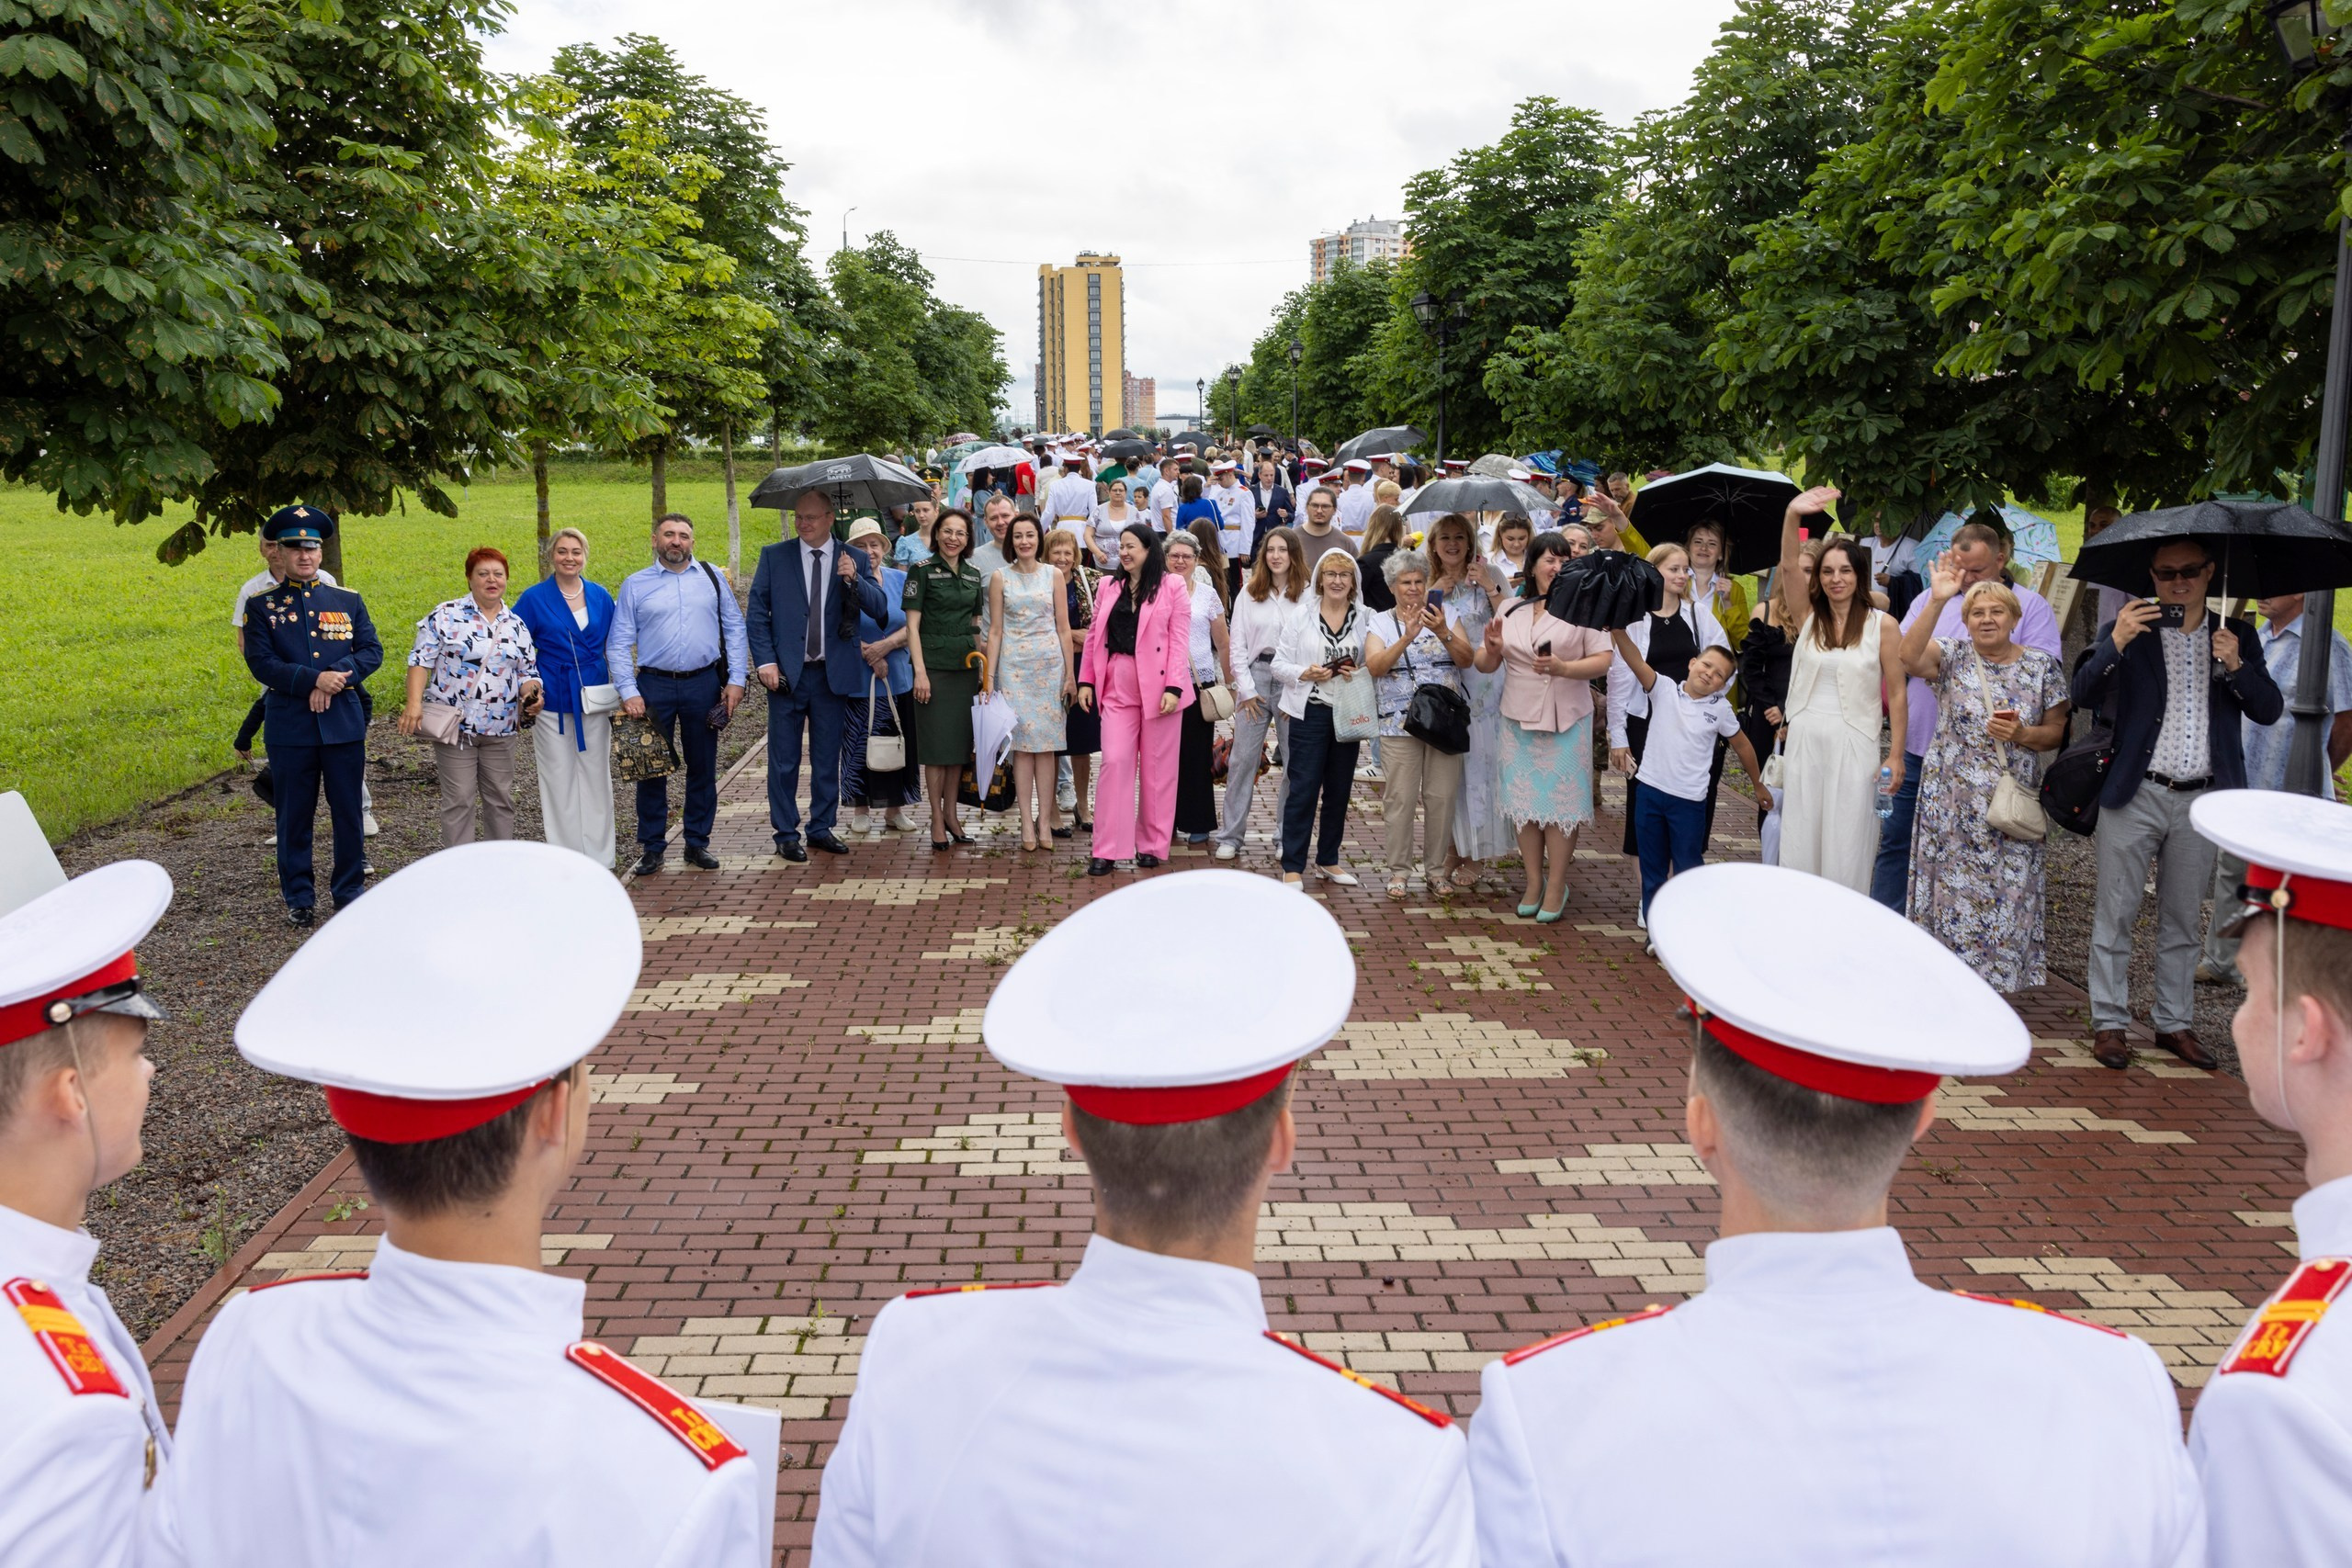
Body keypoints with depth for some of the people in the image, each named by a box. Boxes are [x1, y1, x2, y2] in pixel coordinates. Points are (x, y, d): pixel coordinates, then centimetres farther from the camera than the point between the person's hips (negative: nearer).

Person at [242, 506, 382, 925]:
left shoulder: (349, 601, 9)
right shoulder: (261, 605, 3)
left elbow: (372, 652, 2)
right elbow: (260, 663, -6)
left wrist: (334, 678, -14)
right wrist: (315, 680, -19)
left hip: (344, 722, 1)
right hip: (289, 728, -1)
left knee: (349, 812, 7)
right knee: (294, 816, 6)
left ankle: (350, 889, 20)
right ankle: (299, 897, 17)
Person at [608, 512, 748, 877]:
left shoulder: (713, 577, 7)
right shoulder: (635, 584, 4)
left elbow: (734, 629, 7)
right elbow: (619, 644, 2)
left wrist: (736, 679, -2)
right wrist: (628, 692, -9)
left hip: (704, 683, 1)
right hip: (654, 685, -1)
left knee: (703, 768, 8)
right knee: (651, 768, 4)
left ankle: (697, 843, 20)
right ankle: (651, 847, 14)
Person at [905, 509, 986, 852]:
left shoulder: (973, 575, 11)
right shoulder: (923, 571, -4)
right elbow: (912, 624, -7)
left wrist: (984, 667, 12)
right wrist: (920, 671, -14)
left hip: (966, 664, 5)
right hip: (934, 664, -5)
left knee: (960, 741, 8)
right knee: (936, 743, -2)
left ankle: (951, 814, 18)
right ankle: (937, 819, 5)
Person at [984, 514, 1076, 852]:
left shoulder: (1053, 575, 6)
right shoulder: (1000, 578, 5)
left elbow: (1063, 628, 7)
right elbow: (995, 630, 5)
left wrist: (1070, 675, 3)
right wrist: (989, 676, -1)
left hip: (1049, 664, 1)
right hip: (1014, 665, -1)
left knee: (1046, 743, 0)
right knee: (1022, 742, -2)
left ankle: (1045, 820, 4)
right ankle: (1028, 822, 0)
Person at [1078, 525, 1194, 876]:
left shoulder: (1173, 586, 0)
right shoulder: (1108, 585, 11)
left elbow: (1179, 640, -5)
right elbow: (1094, 635, 12)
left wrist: (1173, 687, -13)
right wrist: (1086, 680, 6)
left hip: (1158, 686, -2)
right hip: (1117, 687, 3)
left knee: (1157, 768, 5)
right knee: (1114, 762, -4)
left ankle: (1152, 845, 15)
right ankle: (1107, 850, -1)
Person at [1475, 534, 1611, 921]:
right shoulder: (1511, 609, 10)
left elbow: (1603, 660, -6)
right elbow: (1485, 664, 11)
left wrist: (1563, 667, -21)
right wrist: (1491, 650, -12)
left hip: (1566, 721, -3)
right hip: (1519, 719, 3)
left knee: (1560, 801, -2)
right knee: (1524, 801, 6)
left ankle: (1556, 886, 8)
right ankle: (1534, 881, 19)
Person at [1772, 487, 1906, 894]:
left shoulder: (1881, 624, -2)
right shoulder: (1810, 617, 6)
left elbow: (1896, 694, -1)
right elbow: (1788, 567, -10)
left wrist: (1896, 754, -5)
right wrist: (1793, 515, -26)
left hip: (1853, 744, -3)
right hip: (1805, 740, 3)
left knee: (1846, 845, 0)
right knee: (1800, 841, 7)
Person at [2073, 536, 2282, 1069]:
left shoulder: (2237, 637, 9)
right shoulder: (2128, 630, 1)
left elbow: (2270, 710, 2)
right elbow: (2084, 695, -9)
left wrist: (2235, 666, -14)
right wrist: (2115, 644, -23)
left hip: (2201, 799, 3)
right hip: (2135, 795, -2)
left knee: (2183, 919, 12)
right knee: (2116, 914, 1)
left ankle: (2175, 1023, 23)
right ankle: (2109, 1023, 10)